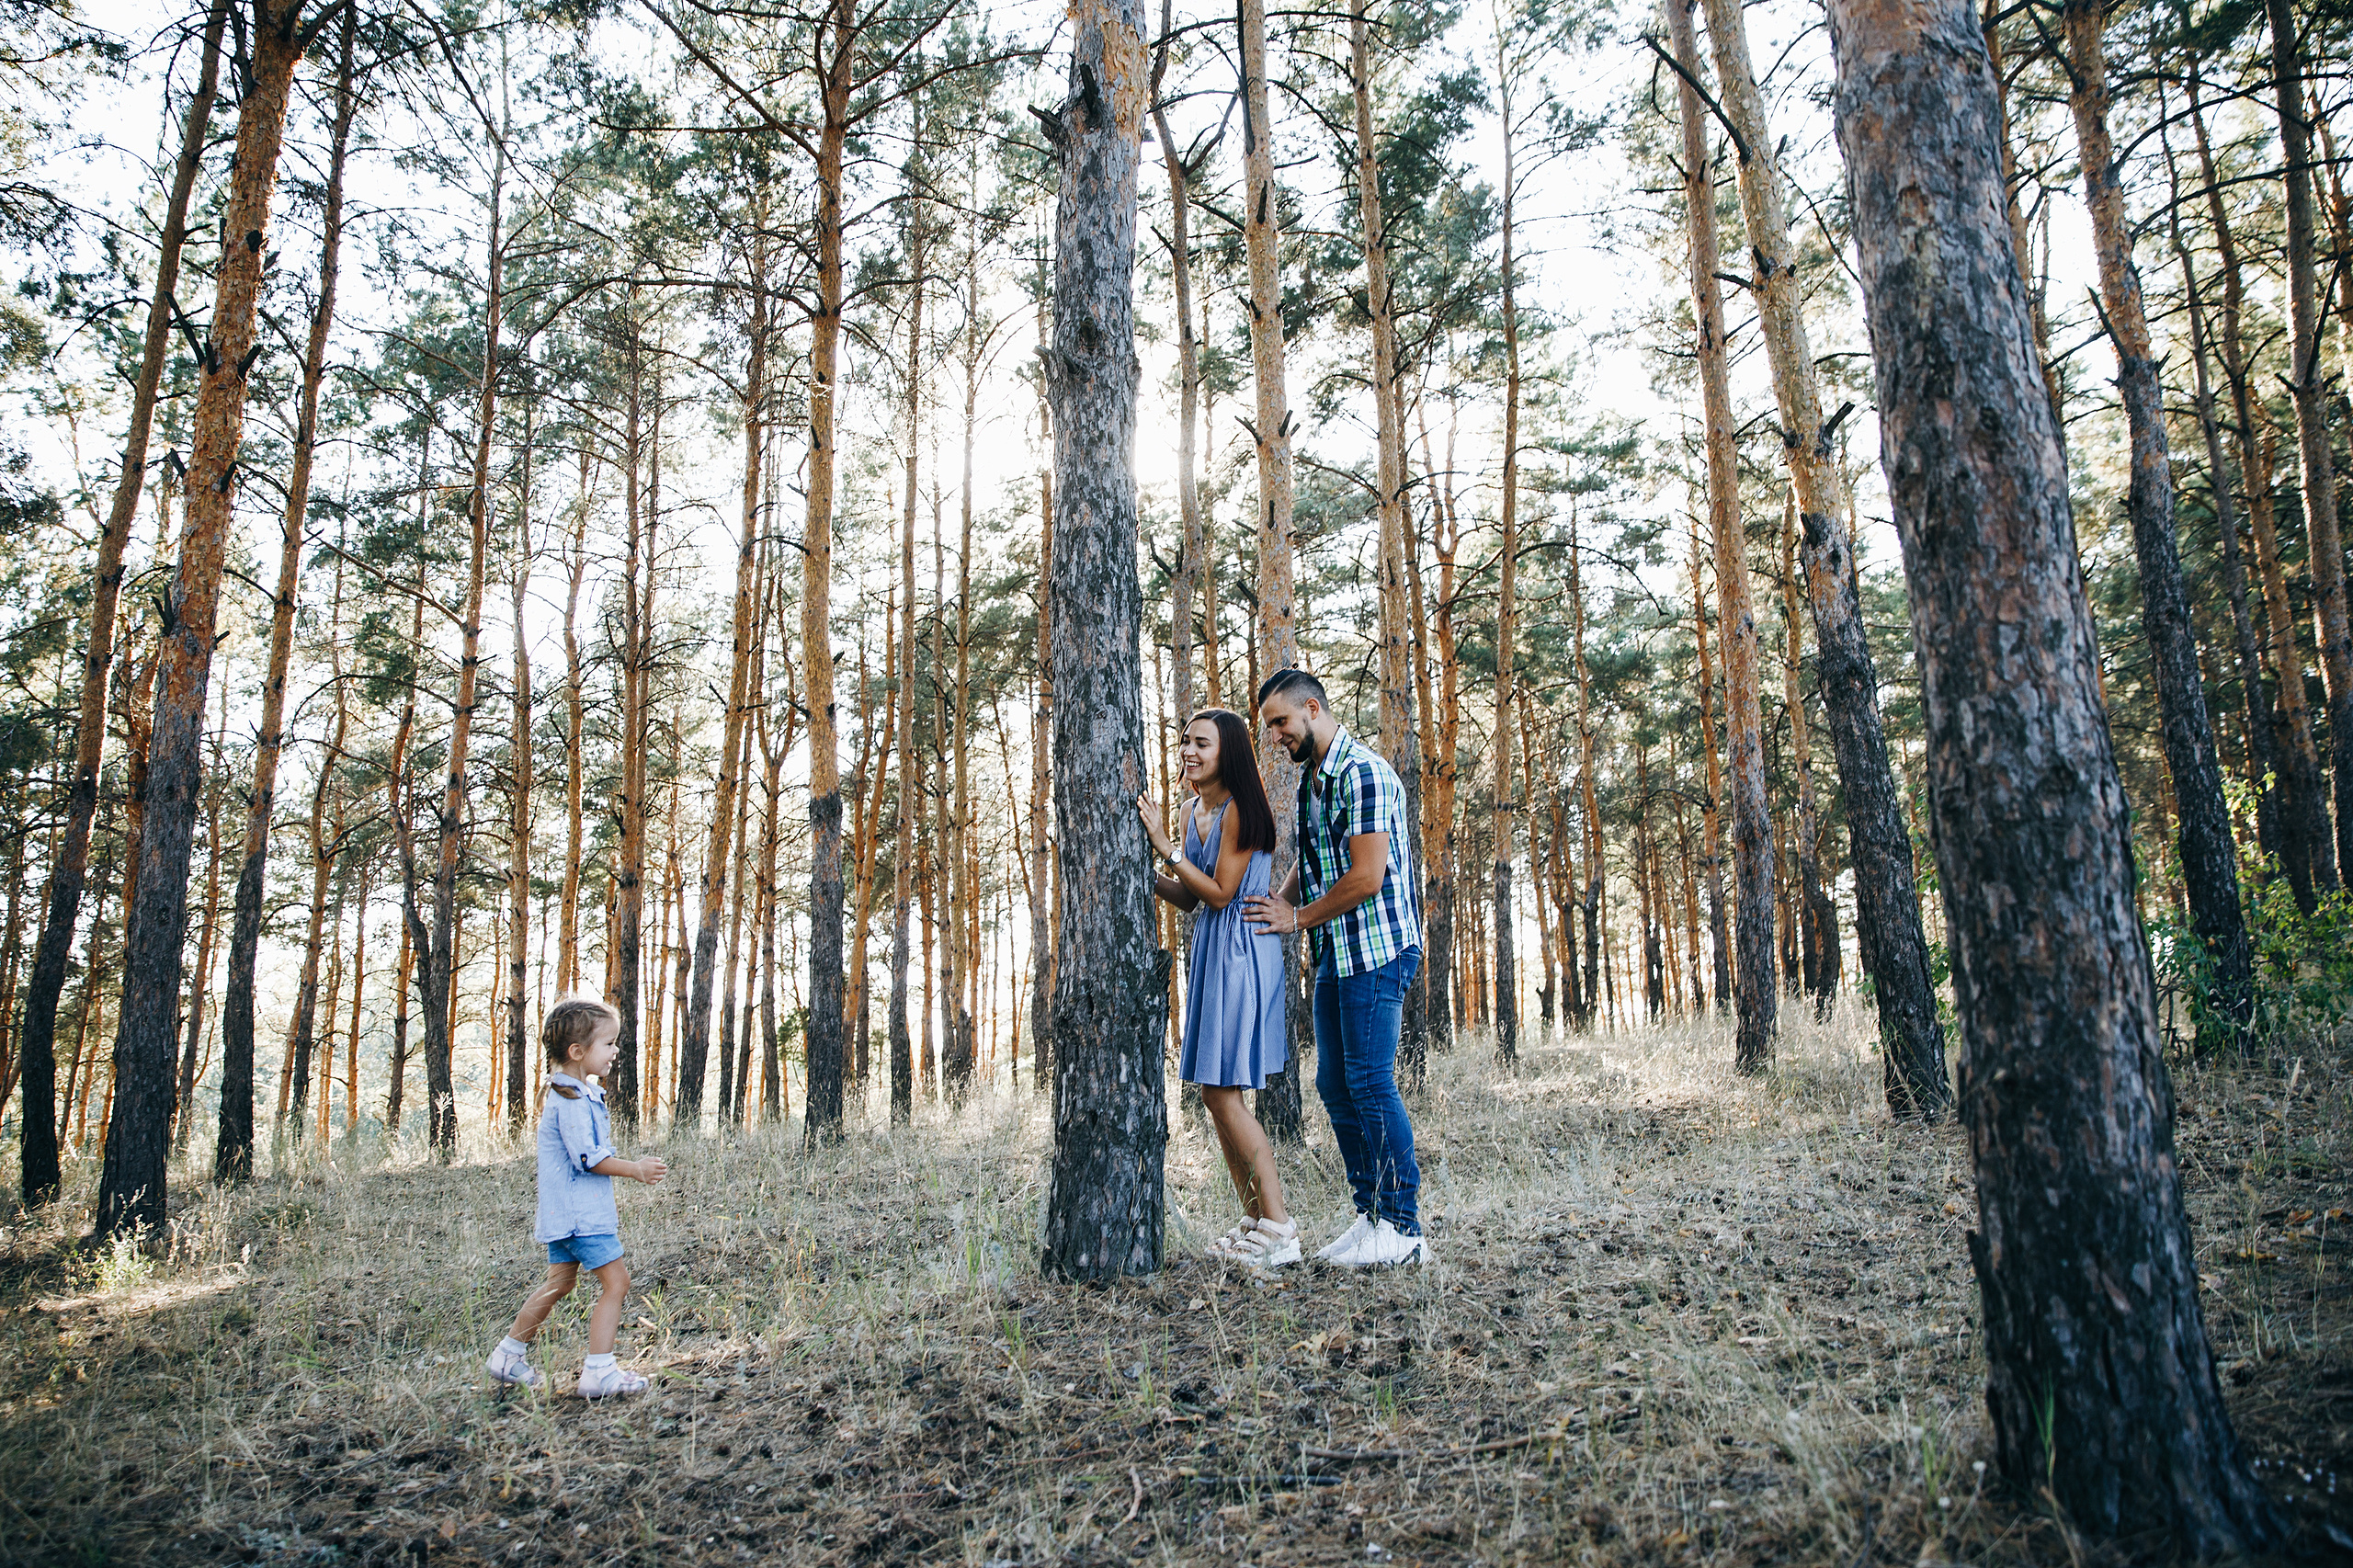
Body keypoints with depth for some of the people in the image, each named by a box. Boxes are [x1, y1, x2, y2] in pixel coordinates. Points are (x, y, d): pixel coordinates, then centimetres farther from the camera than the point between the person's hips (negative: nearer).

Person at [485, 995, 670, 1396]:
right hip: (581, 1212, -11)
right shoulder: (573, 1099, -20)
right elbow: (588, 1158, -23)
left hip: (564, 1211, 11)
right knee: (616, 1281, -8)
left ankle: (509, 1354, 29)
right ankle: (599, 1371, -6)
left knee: (560, 1281, 19)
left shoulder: (573, 1093, 15)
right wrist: (636, 1169, -15)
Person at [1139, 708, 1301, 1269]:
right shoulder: (1194, 809, 12)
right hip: (1210, 955, 9)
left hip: (1242, 954, -9)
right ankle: (1255, 1218, 19)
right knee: (1213, 1093, 10)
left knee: (1222, 1091, -9)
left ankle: (1278, 1227, -2)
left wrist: (1165, 847, -16)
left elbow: (1220, 892, -16)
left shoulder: (1240, 810, -14)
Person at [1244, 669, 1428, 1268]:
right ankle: (1372, 1214, 18)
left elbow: (1367, 877, -21)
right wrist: (1275, 906, 4)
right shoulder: (1312, 780, 16)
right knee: (1335, 1085, 10)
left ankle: (1403, 1226, 1)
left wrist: (1299, 918, -10)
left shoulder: (1362, 773, -15)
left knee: (1370, 1083, -8)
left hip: (1377, 950, -10)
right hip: (1335, 955, 10)